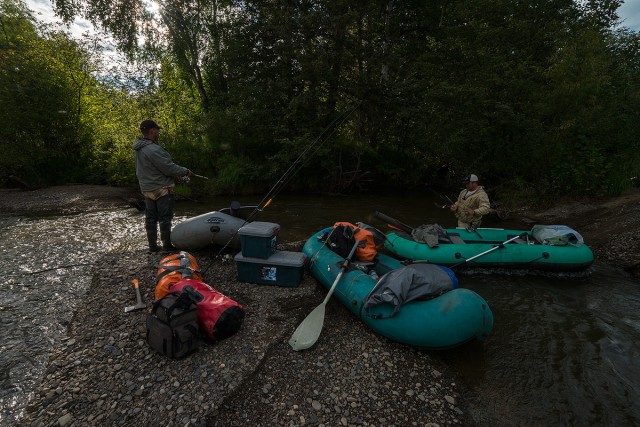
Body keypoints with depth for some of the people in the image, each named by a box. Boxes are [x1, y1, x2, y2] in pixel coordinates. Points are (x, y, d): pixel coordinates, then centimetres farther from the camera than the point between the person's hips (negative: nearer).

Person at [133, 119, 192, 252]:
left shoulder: (138, 149, 8)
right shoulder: (153, 149, -23)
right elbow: (169, 167, -21)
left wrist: (173, 174, 11)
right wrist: (186, 171, -5)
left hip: (147, 189, 9)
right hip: (161, 189, -9)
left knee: (150, 218, 13)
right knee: (165, 218, 2)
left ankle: (152, 245, 22)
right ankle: (167, 245, 11)